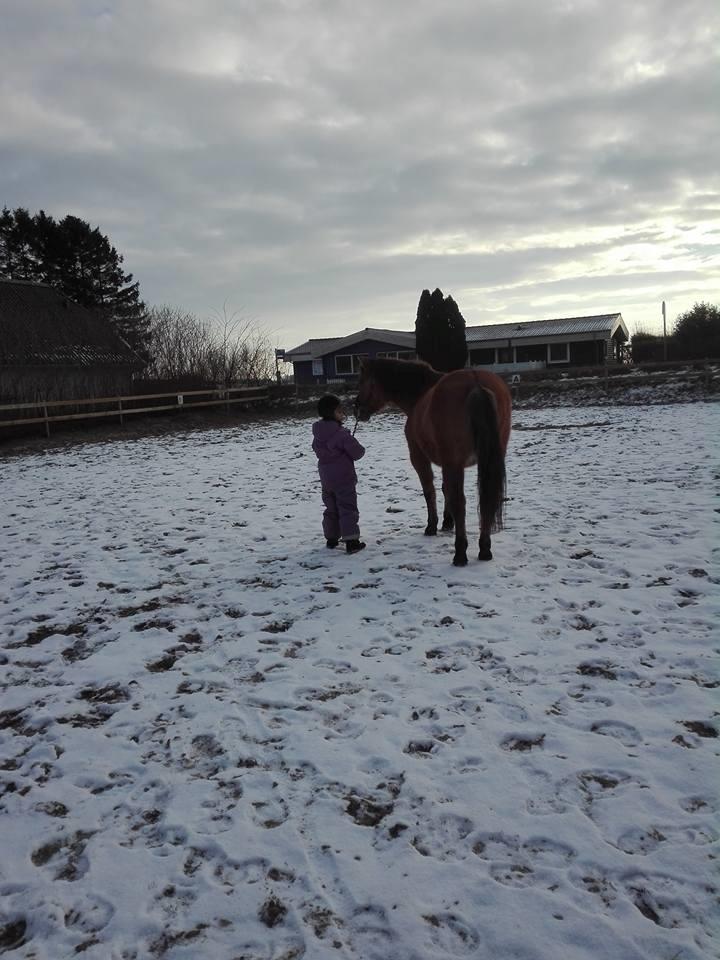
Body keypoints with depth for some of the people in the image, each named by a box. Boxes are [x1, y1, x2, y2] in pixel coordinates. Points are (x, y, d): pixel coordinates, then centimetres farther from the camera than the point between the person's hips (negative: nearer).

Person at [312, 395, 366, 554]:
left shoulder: (318, 434, 2)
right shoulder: (341, 433, -20)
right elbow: (357, 452, -17)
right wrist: (361, 449, 4)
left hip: (326, 479, 7)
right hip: (343, 478, -7)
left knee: (331, 509, 19)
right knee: (348, 508, -3)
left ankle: (331, 538, 26)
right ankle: (351, 541, -6)